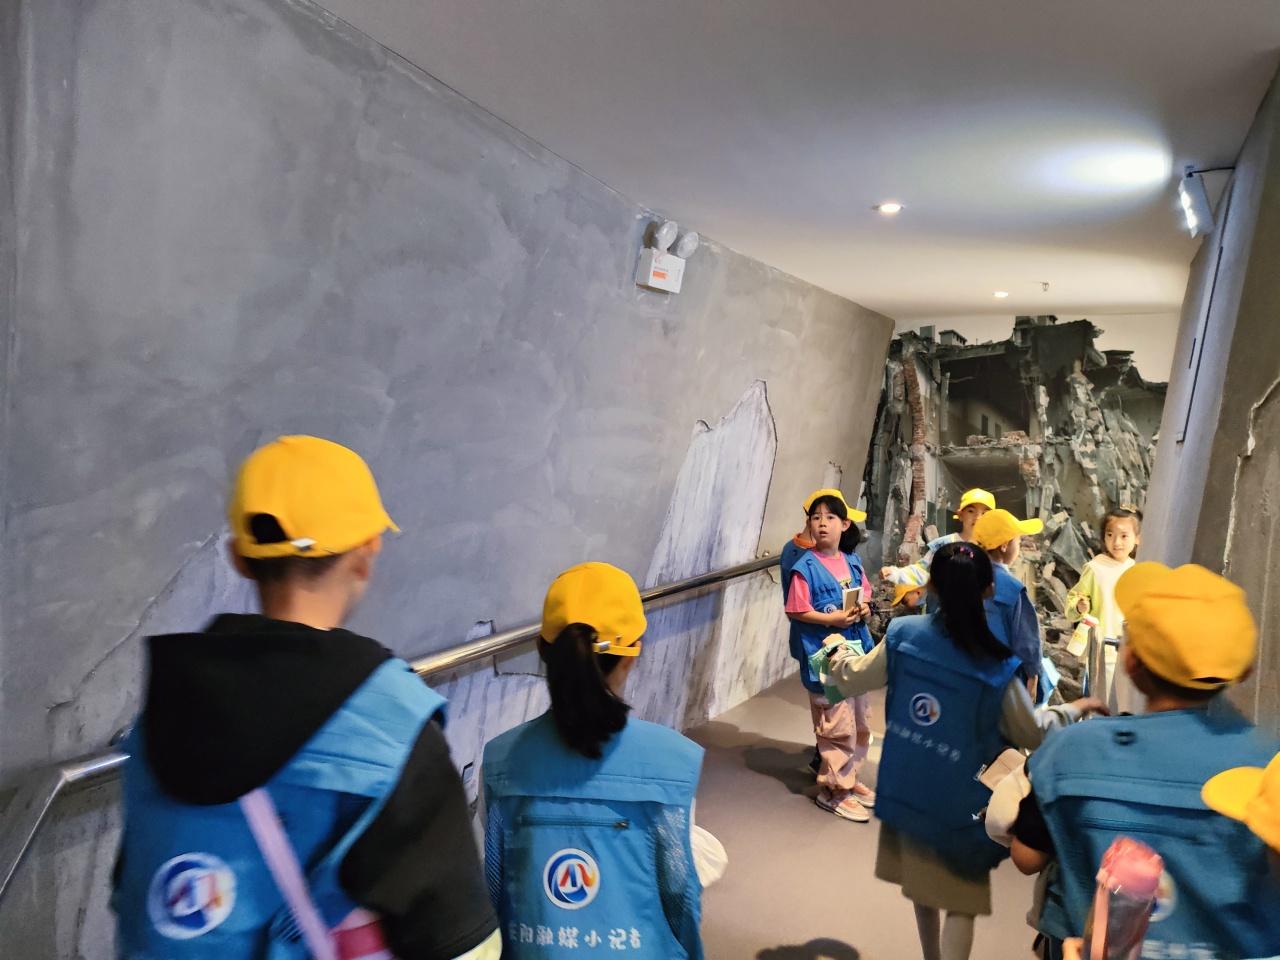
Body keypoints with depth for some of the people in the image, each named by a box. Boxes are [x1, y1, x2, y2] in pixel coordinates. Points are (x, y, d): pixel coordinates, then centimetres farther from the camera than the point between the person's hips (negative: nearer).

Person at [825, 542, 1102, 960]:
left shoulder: (902, 635, -13)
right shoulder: (996, 670, -20)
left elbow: (854, 681, 1)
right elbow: (1034, 734, -5)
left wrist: (839, 656, 22)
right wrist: (1073, 709, 13)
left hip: (906, 789, 4)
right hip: (959, 802, -4)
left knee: (922, 888, 25)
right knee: (961, 903, 13)